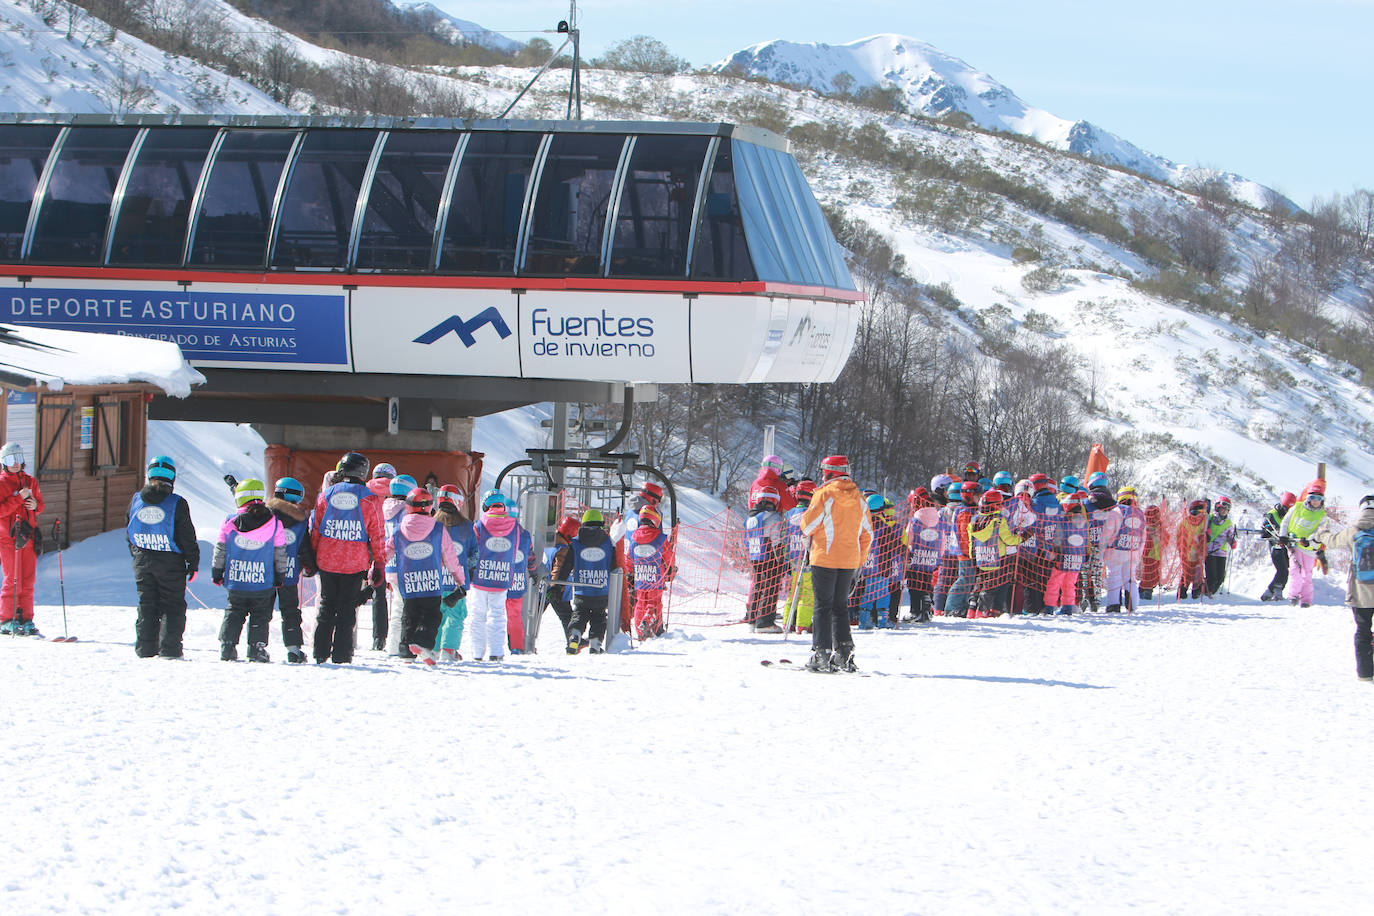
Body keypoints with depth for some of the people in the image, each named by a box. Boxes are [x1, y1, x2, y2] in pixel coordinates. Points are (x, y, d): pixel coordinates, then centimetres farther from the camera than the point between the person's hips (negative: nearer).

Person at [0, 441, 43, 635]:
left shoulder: (30, 481, 14)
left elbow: (40, 504, 22)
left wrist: (35, 505, -1)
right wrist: (19, 498, -19)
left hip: (29, 536, 5)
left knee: (28, 580, 5)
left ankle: (26, 620, 8)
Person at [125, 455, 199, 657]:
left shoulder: (135, 501, -1)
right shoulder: (177, 504, -13)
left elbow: (129, 533, 10)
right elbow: (188, 538, -8)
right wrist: (193, 563, 2)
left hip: (142, 563, 3)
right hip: (171, 563, -3)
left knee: (146, 605, 12)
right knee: (172, 606, 5)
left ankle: (145, 648, 10)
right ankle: (169, 648, -1)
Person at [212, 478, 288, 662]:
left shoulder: (230, 522, -5)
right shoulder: (274, 523, -6)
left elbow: (219, 552, 1)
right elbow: (280, 555, 0)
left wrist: (217, 574, 14)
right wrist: (279, 578, 13)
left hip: (236, 584, 1)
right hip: (263, 585, -1)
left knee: (233, 613, 16)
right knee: (260, 615, 11)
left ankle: (227, 647, 11)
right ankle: (257, 649, 5)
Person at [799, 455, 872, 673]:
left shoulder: (825, 495, -10)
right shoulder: (858, 498, 7)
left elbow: (808, 526, -9)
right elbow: (867, 534, 12)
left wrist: (806, 513, 14)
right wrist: (860, 560, 20)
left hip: (825, 558, -5)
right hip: (850, 561, 5)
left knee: (823, 606, -1)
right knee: (841, 606, 13)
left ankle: (822, 653, -6)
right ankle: (844, 653, 7)